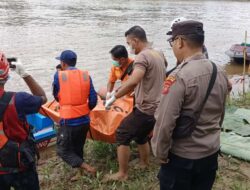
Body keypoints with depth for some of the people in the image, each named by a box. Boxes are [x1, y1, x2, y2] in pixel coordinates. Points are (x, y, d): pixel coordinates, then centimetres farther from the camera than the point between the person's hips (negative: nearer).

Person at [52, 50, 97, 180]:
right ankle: (80, 173, 30)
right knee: (78, 148, 22)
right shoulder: (86, 75, 0)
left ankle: (88, 168, -1)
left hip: (69, 122, -5)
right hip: (84, 120, 5)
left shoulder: (59, 75, -8)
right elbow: (93, 100, -1)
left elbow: (56, 96, 4)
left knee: (62, 150, 10)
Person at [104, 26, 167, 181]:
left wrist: (114, 97, -29)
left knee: (122, 135, 3)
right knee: (141, 136, 25)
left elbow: (133, 81, -37)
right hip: (157, 108, 9)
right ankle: (144, 164, 37)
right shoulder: (159, 55, 10)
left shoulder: (142, 56, -20)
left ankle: (122, 174, 12)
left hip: (145, 109, -9)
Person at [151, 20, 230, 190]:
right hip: (212, 152, 7)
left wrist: (160, 153, -9)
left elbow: (165, 122, -23)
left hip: (182, 156, -6)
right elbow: (220, 115, 11)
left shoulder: (179, 76, -23)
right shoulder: (220, 73, 0)